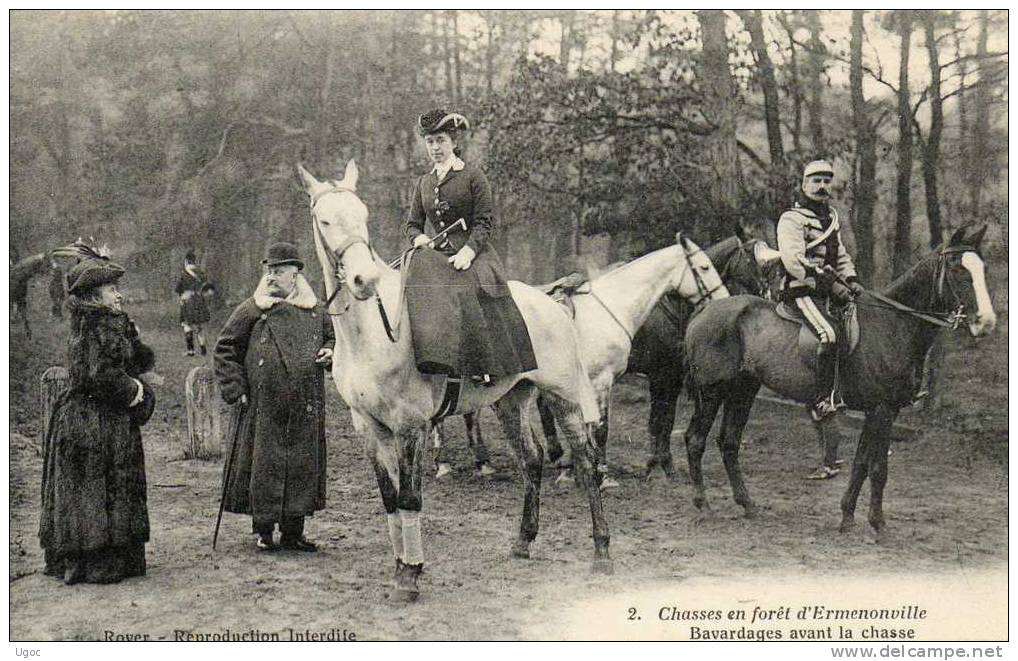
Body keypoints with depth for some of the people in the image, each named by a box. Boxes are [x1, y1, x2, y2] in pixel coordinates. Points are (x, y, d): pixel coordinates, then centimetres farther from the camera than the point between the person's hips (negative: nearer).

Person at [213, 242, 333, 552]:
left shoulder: (316, 311, 8)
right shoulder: (251, 311, -1)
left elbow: (333, 337, 23)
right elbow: (224, 349, 3)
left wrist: (329, 353, 0)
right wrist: (235, 389, -5)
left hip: (306, 409, 3)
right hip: (264, 407, -3)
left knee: (303, 466, 6)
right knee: (264, 466, 0)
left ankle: (293, 531, 17)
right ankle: (263, 530, 13)